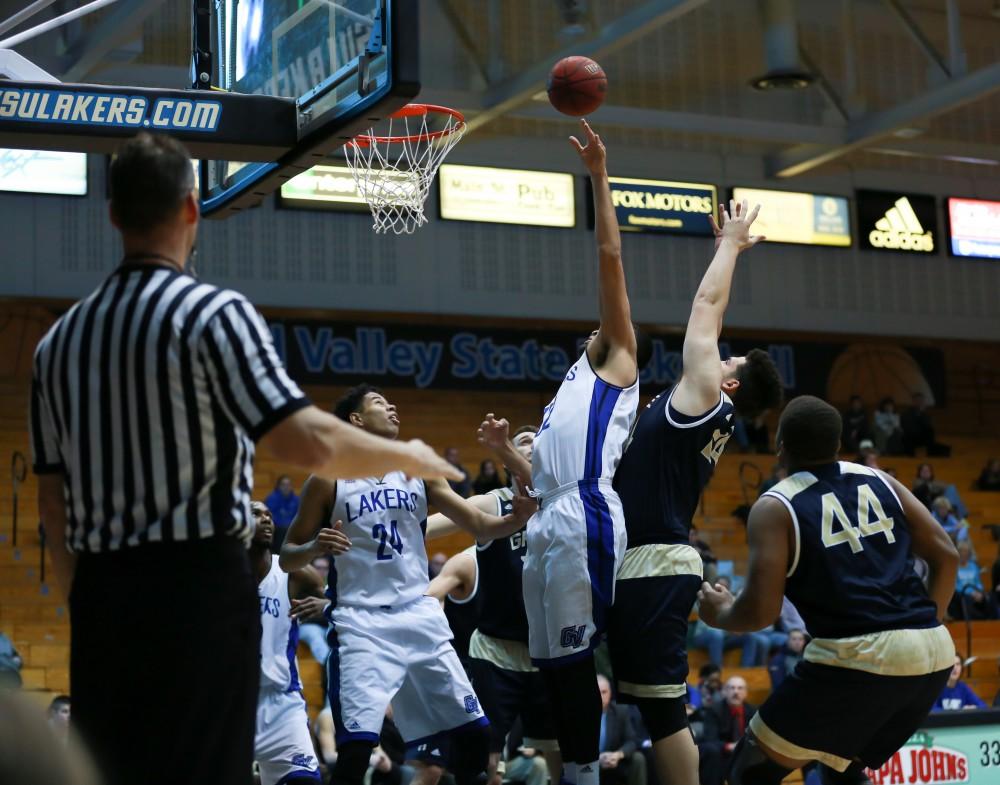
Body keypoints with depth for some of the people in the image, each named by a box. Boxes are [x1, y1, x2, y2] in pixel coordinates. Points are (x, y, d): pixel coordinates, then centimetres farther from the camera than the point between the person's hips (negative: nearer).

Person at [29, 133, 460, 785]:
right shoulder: (215, 313, -9)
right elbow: (308, 443, -20)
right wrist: (406, 457, -3)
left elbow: (52, 501, 14)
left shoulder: (59, 340, 11)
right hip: (199, 585, -6)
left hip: (100, 593, 6)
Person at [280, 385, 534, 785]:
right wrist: (316, 547, -21)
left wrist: (515, 518, -16)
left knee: (474, 733, 5)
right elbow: (286, 558, 1)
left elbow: (479, 526, 5)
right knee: (356, 746, -18)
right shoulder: (328, 479, -2)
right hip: (361, 622, -5)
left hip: (420, 615, 5)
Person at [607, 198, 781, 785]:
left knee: (664, 707, -8)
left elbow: (706, 306, 3)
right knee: (660, 706, 13)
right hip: (652, 565, 10)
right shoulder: (714, 417, 16)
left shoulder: (705, 398, -5)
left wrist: (731, 244, 13)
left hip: (655, 566, -10)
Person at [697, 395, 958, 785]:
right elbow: (946, 556, 13)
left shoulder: (775, 506, -1)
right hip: (933, 653, 6)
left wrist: (719, 613, 14)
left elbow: (761, 610, -7)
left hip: (857, 655, -6)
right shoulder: (878, 480, 15)